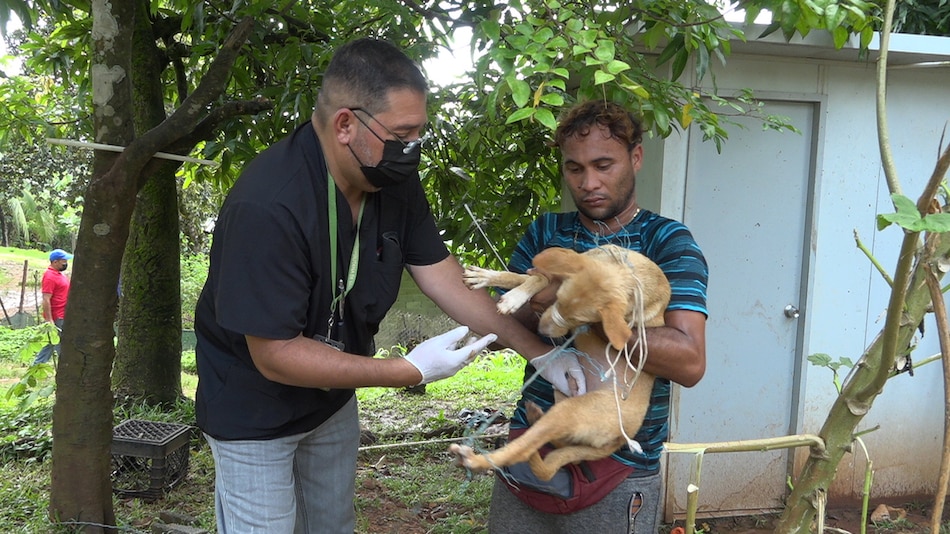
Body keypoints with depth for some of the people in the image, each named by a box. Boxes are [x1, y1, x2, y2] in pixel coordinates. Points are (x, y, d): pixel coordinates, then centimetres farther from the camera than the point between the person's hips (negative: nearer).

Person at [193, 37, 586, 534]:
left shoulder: (393, 182, -12)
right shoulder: (266, 207, -34)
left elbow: (448, 280, -7)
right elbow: (275, 355, -30)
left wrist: (542, 354, -11)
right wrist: (409, 371, -32)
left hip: (333, 395, 7)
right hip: (255, 410, -6)